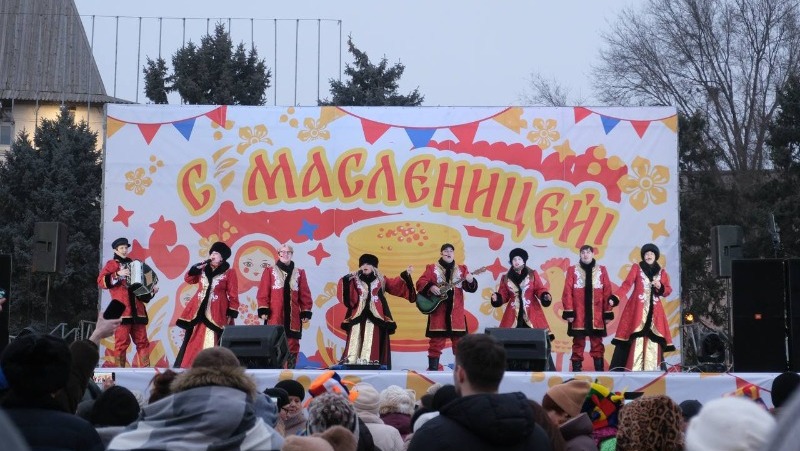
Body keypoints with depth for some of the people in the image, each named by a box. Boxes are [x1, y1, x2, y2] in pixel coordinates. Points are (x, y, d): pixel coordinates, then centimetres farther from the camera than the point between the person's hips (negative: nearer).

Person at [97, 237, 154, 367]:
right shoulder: (111, 264, 6)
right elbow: (101, 281, -8)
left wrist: (151, 289, 16)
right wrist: (118, 275, -18)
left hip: (137, 309, 5)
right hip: (122, 310, -5)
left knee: (142, 341, 3)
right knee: (122, 341, -8)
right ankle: (119, 369, -5)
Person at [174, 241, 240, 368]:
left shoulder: (229, 273, -3)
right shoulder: (203, 269, 11)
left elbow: (233, 296, -4)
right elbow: (188, 279, 17)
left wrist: (231, 313, -10)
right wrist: (195, 269, -1)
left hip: (217, 314, -5)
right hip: (198, 311, 5)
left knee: (212, 343, -7)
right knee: (193, 341, 8)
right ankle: (185, 367, 12)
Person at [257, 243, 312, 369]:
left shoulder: (299, 273, 13)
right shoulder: (269, 271, 8)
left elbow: (305, 295, 10)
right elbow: (263, 293, 2)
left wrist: (306, 313, 3)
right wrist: (263, 310, -8)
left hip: (293, 317, 2)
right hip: (274, 317, -2)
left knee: (292, 345, 1)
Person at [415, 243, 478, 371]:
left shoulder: (461, 269, 11)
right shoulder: (432, 268, 6)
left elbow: (471, 288, 5)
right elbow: (420, 283, -2)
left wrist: (470, 281, -17)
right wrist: (430, 287, -20)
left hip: (456, 313, 2)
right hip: (438, 312, -2)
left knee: (459, 341, 4)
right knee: (436, 341, -2)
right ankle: (432, 369, 2)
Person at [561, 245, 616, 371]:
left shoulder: (602, 270, 8)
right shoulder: (572, 270, 5)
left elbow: (607, 292, 5)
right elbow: (567, 292, 0)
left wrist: (608, 312, 0)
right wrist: (569, 312, -8)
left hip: (597, 315, 1)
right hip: (578, 314, -1)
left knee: (597, 343, 3)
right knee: (578, 343, 2)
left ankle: (599, 369, 6)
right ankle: (576, 369, 7)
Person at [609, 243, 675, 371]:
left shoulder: (662, 272, 16)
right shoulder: (636, 268, 8)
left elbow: (668, 290, 13)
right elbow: (627, 284, -4)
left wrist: (660, 287, -10)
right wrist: (615, 298, -18)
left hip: (654, 311, 3)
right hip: (637, 309, -3)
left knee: (653, 340, -5)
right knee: (637, 338, -12)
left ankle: (650, 370, -4)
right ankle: (634, 370, -14)